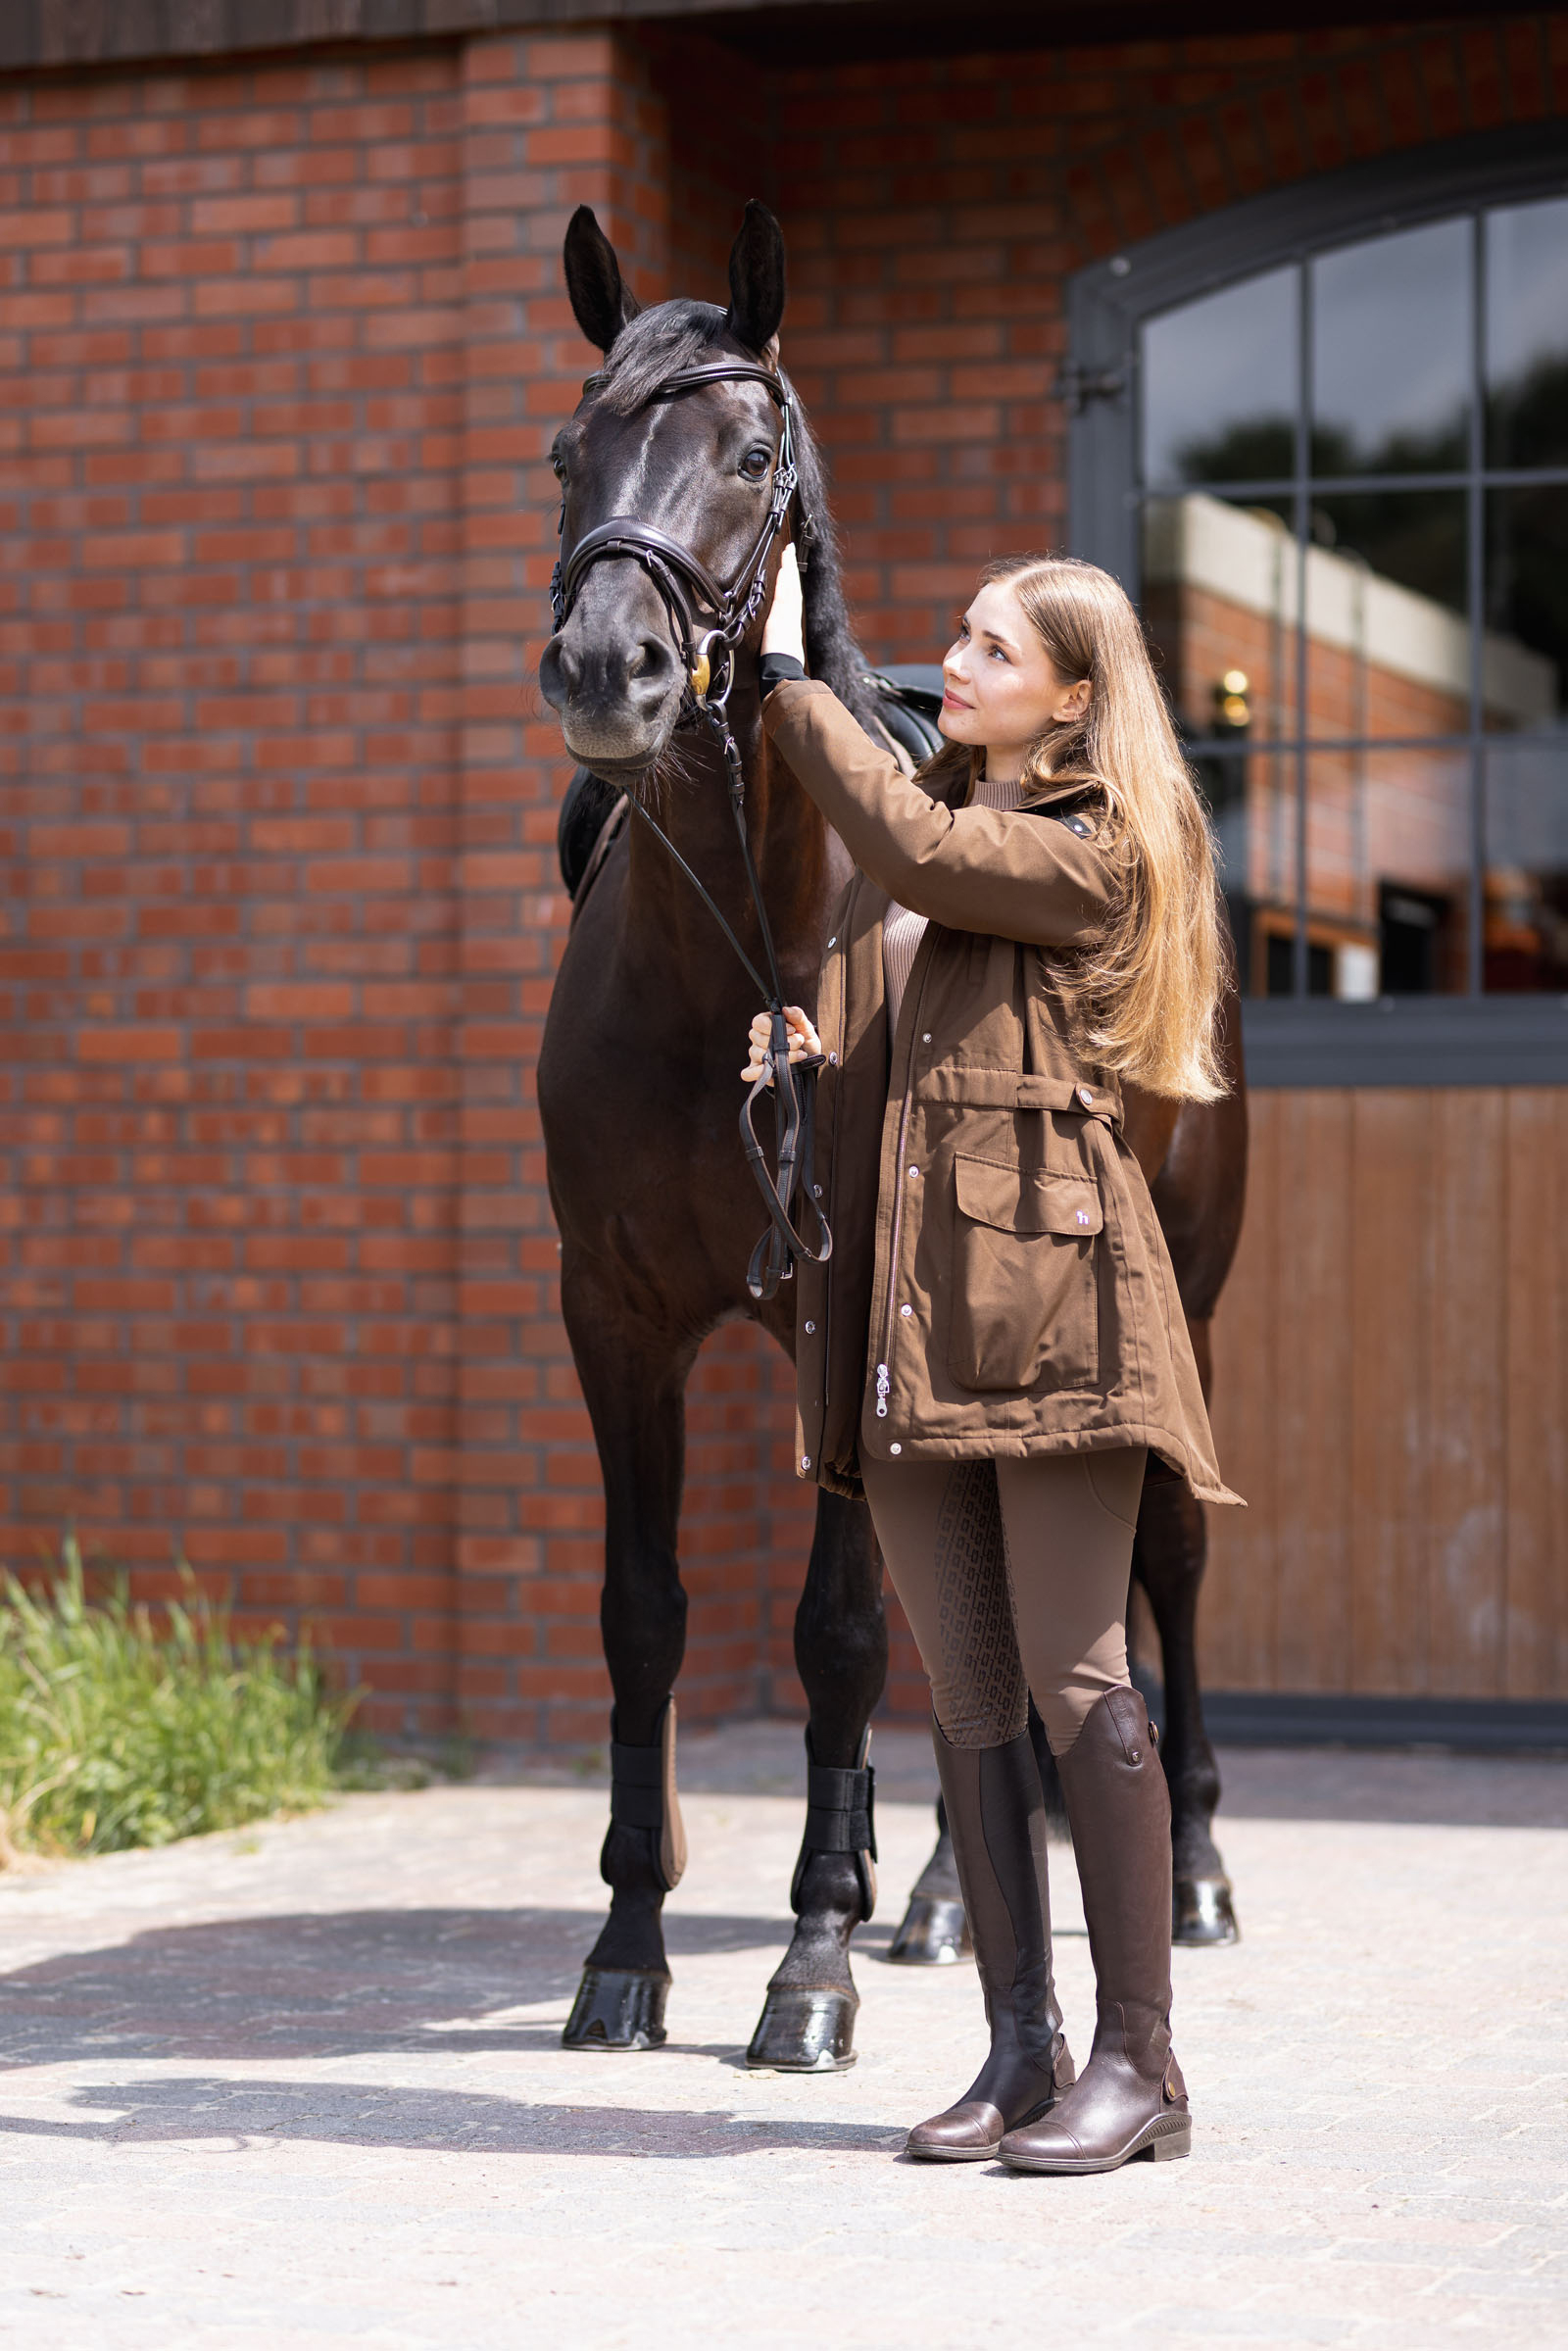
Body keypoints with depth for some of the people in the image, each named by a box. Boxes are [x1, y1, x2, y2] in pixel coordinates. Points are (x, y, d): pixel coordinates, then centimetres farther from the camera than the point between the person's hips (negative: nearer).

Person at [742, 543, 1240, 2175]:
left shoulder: (1093, 856, -3)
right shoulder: (926, 815, 19)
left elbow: (914, 848, -19)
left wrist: (786, 677, -10)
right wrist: (801, 1056, 3)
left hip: (1043, 1278, -7)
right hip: (905, 1301, 7)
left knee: (1074, 1675, -7)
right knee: (965, 1689, 7)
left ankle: (1139, 2060, 0)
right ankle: (1020, 2047, 13)